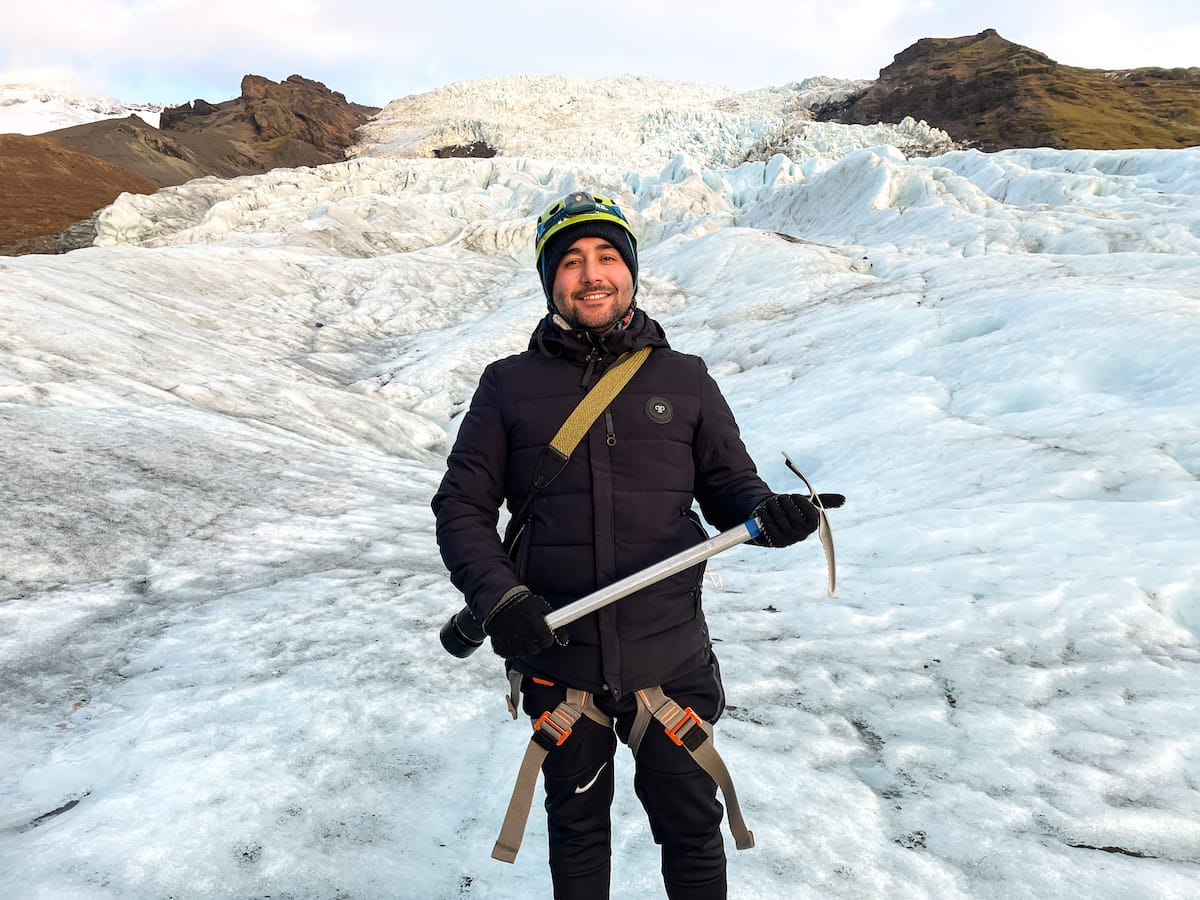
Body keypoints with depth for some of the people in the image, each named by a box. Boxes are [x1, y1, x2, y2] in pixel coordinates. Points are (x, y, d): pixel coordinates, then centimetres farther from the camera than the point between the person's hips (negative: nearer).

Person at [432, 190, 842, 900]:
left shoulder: (685, 379, 4)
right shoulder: (509, 385, 1)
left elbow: (729, 486, 6)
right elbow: (461, 506, 1)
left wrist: (767, 512, -17)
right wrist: (498, 595, -15)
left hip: (670, 658, 0)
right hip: (557, 658, 0)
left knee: (691, 827, 17)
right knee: (578, 829, 21)